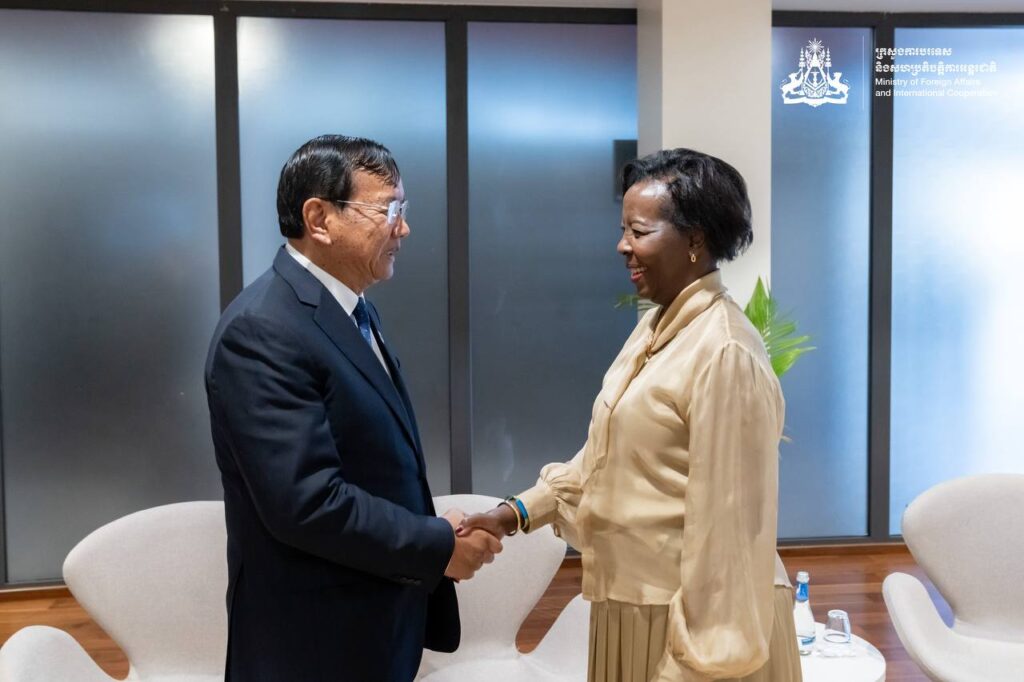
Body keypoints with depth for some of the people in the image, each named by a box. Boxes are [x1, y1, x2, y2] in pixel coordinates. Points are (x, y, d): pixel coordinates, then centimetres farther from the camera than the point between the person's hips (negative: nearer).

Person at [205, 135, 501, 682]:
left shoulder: (351, 306, 8)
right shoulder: (263, 330, -22)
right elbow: (306, 502, -27)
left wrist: (433, 531, 3)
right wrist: (438, 545, -18)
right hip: (317, 636, -8)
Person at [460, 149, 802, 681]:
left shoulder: (723, 353, -23)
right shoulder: (655, 327, 6)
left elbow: (727, 523, -22)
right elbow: (604, 456, 10)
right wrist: (518, 512, 1)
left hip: (689, 615, -8)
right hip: (636, 600, 8)